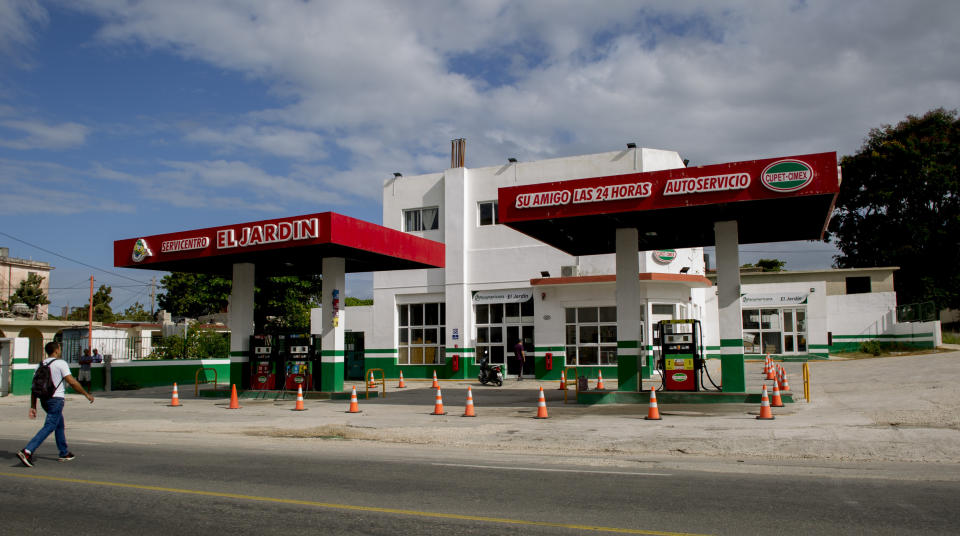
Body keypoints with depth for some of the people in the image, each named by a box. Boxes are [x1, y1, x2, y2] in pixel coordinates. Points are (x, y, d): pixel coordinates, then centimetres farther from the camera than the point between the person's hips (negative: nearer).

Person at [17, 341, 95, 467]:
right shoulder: (60, 363, -8)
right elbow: (72, 382, -12)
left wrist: (33, 407, 11)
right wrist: (87, 394, -4)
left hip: (44, 399, 8)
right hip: (56, 399, -8)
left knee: (60, 425, 19)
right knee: (48, 427, -8)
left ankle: (64, 453, 25)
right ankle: (27, 451, -20)